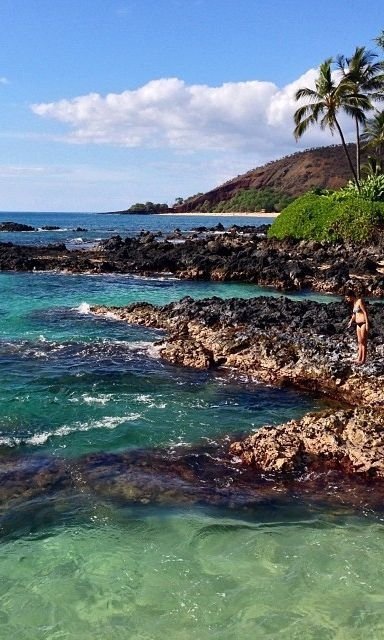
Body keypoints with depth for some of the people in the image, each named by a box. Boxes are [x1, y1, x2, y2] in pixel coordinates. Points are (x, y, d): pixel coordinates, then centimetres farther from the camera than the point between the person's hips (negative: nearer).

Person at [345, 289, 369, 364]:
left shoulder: (360, 301, -14)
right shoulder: (354, 303, 11)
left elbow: (365, 312, -17)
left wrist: (367, 324, -20)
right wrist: (351, 321, 15)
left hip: (363, 323, -8)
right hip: (358, 324, 8)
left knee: (363, 342, -3)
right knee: (359, 342, 10)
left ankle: (363, 360, 2)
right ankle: (359, 359, 15)